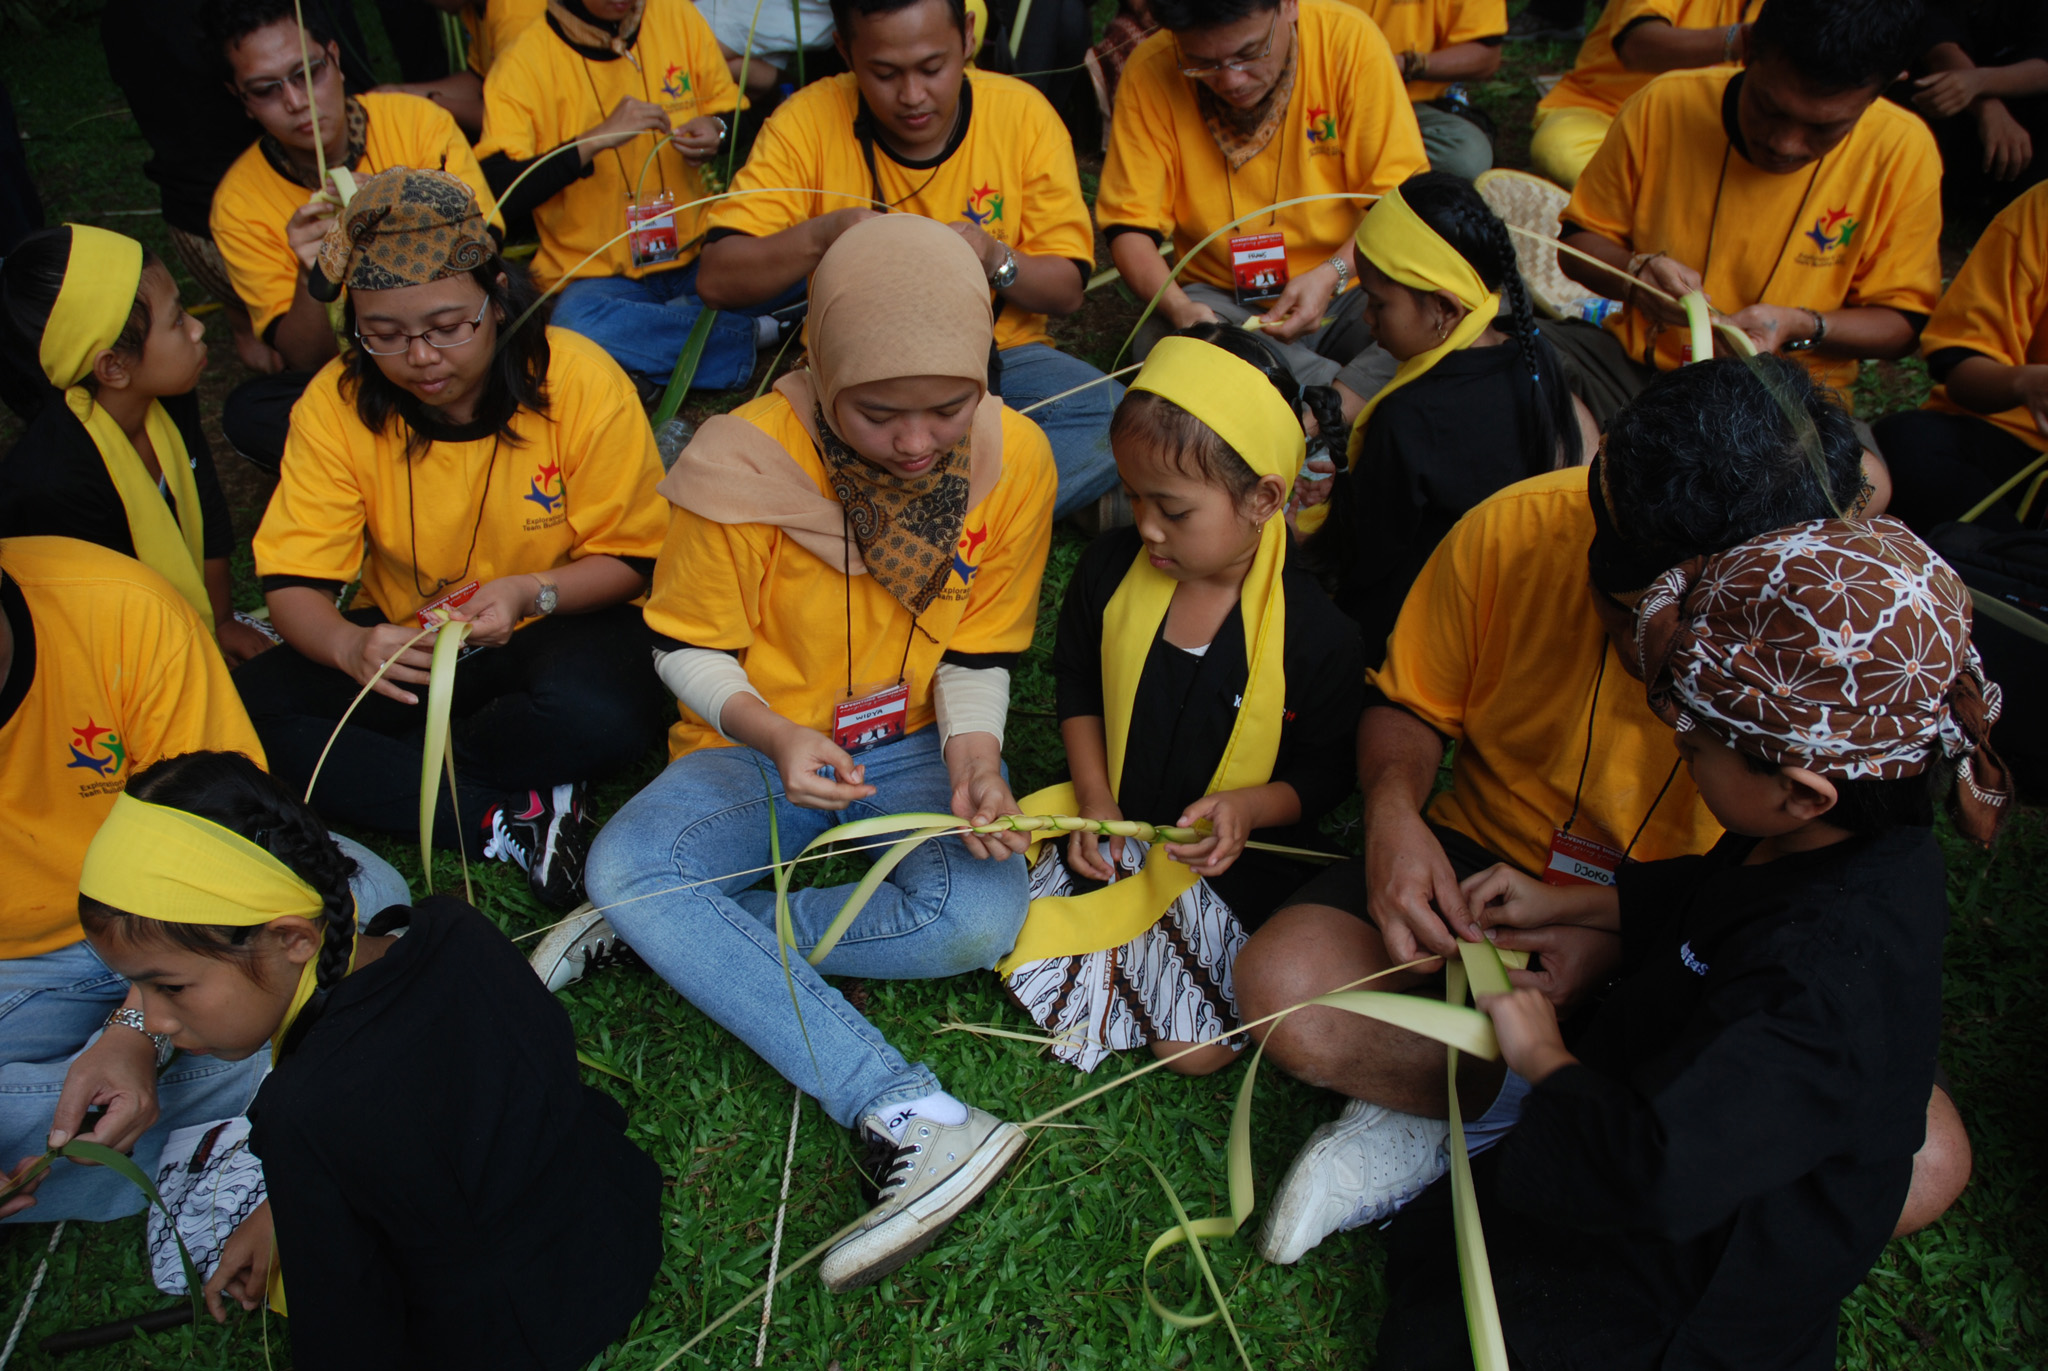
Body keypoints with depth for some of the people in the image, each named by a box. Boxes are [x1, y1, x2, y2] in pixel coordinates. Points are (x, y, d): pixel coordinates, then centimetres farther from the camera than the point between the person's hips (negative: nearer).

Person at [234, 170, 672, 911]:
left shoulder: (581, 382, -17)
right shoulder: (338, 403, -11)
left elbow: (631, 558, -10)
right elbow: (291, 582, -13)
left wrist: (531, 593, -30)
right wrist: (349, 646, -37)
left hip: (553, 628, -3)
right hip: (408, 637, 3)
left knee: (600, 716, -38)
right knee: (251, 708, -23)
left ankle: (383, 770, -13)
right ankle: (509, 819, -23)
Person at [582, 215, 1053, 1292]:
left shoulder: (1013, 458, -11)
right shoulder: (742, 465, -18)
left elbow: (977, 653, -1)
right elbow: (690, 648, -7)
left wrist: (974, 747, -21)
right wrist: (773, 734, -26)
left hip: (910, 750, 1)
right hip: (756, 751, 0)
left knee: (982, 916, -30)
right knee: (621, 866, -30)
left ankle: (678, 935, -14)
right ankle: (912, 1121, -35)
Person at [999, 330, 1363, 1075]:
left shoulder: (1315, 634, -21)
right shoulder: (1110, 568, -10)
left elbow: (1328, 771, -7)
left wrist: (1248, 807, -28)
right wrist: (1094, 796, -6)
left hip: (1233, 856, -3)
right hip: (1112, 825, 4)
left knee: (1195, 1051, -9)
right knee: (992, 942, -3)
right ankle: (1127, 945, 20)